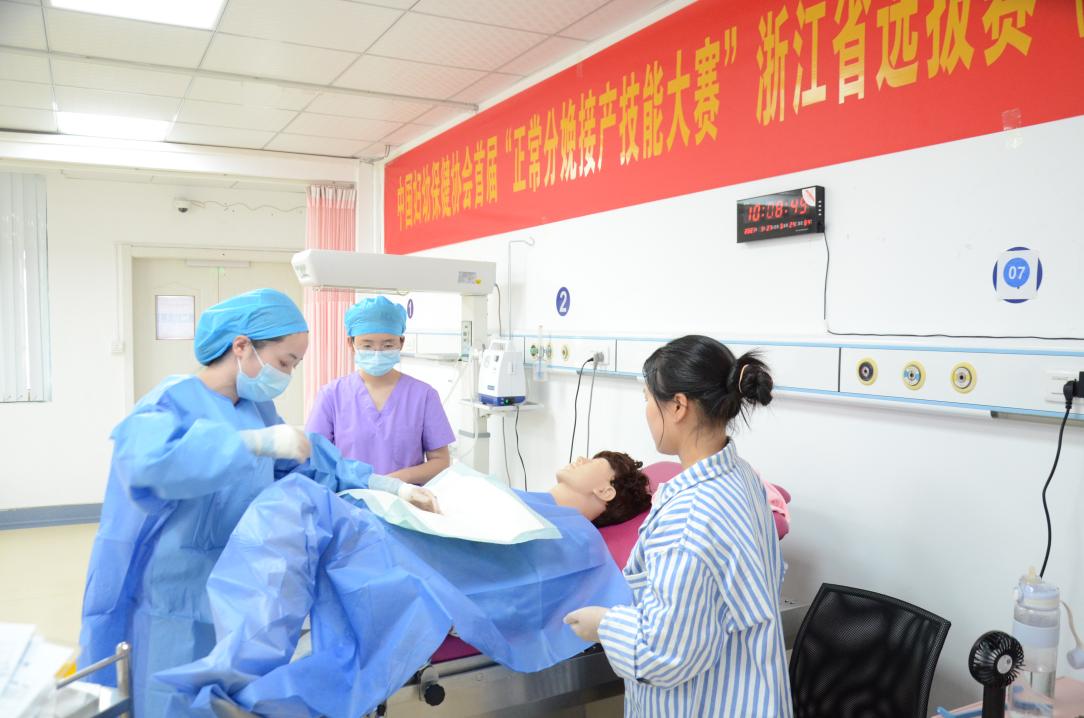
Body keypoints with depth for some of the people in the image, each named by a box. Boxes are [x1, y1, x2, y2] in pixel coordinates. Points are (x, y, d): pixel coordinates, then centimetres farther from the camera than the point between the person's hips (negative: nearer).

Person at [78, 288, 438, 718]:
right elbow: (145, 457, -38)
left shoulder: (258, 409, 7)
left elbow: (305, 470, 12)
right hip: (176, 606, -7)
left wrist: (389, 487, 2)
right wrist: (258, 442, -40)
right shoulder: (176, 401, -17)